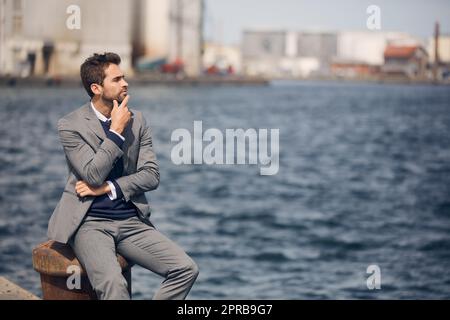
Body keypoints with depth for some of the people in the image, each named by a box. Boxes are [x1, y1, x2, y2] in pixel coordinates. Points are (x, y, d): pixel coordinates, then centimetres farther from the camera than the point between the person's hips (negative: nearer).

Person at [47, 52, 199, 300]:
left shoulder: (137, 121, 8)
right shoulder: (70, 125, -5)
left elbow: (151, 175, 3)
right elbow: (93, 175, -15)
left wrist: (108, 187, -9)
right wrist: (116, 131, -13)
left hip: (131, 221, 5)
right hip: (89, 222, -5)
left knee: (186, 269, -13)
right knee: (112, 283, -32)